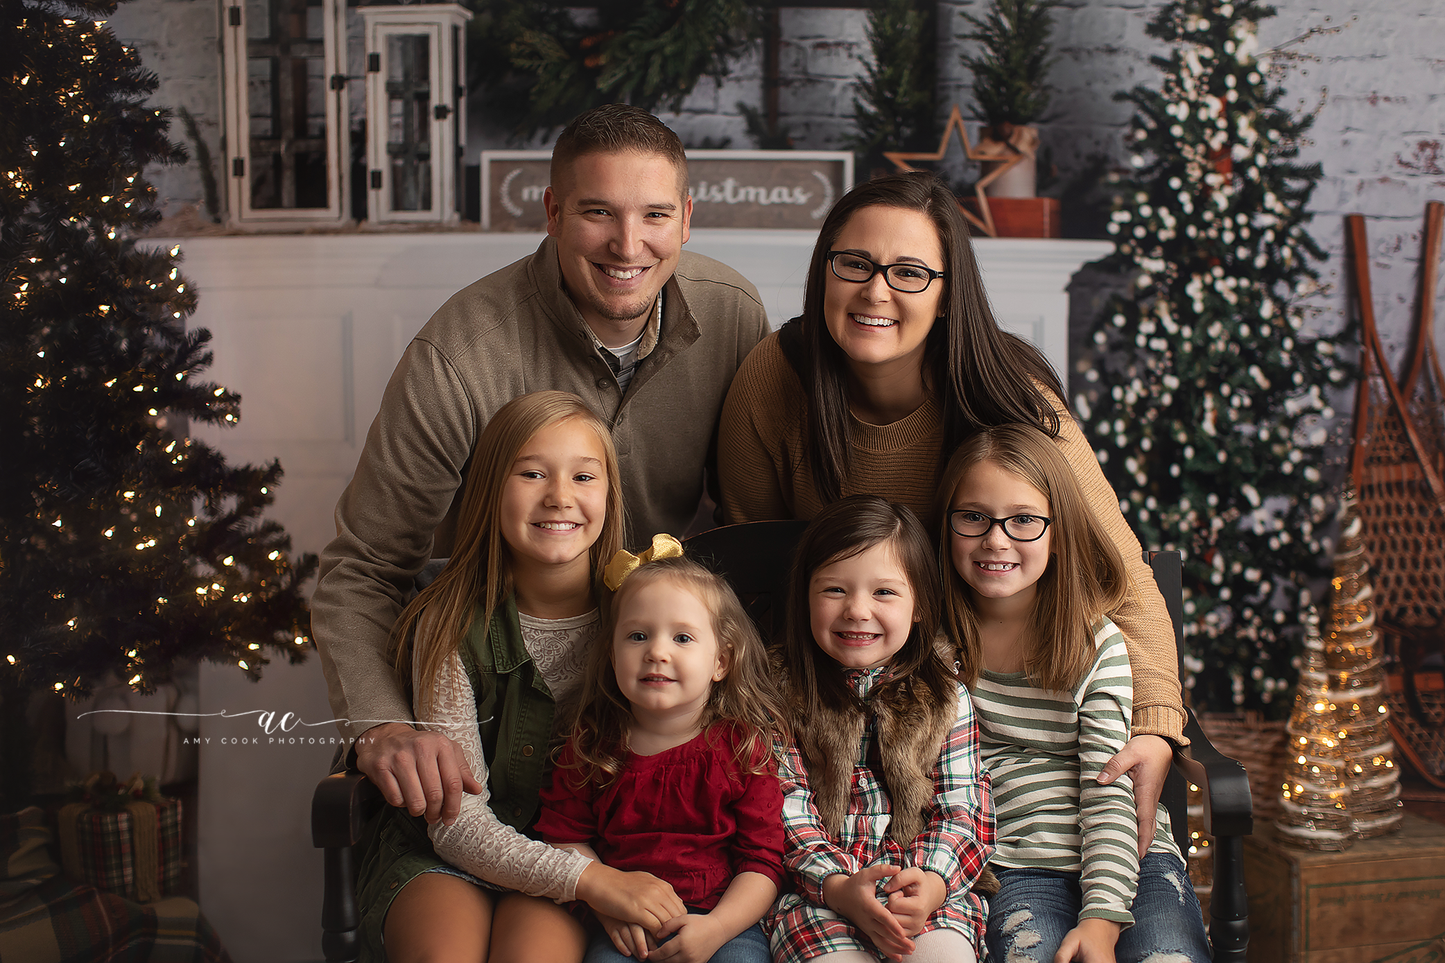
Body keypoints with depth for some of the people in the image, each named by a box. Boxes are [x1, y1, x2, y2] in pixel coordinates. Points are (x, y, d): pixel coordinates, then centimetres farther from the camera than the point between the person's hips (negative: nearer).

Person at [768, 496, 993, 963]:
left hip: (930, 888, 1)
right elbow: (787, 810, -3)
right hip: (817, 892, 0)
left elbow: (960, 809, 3)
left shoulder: (946, 698, 6)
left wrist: (932, 882, -16)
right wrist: (837, 886, -19)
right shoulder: (784, 695, 2)